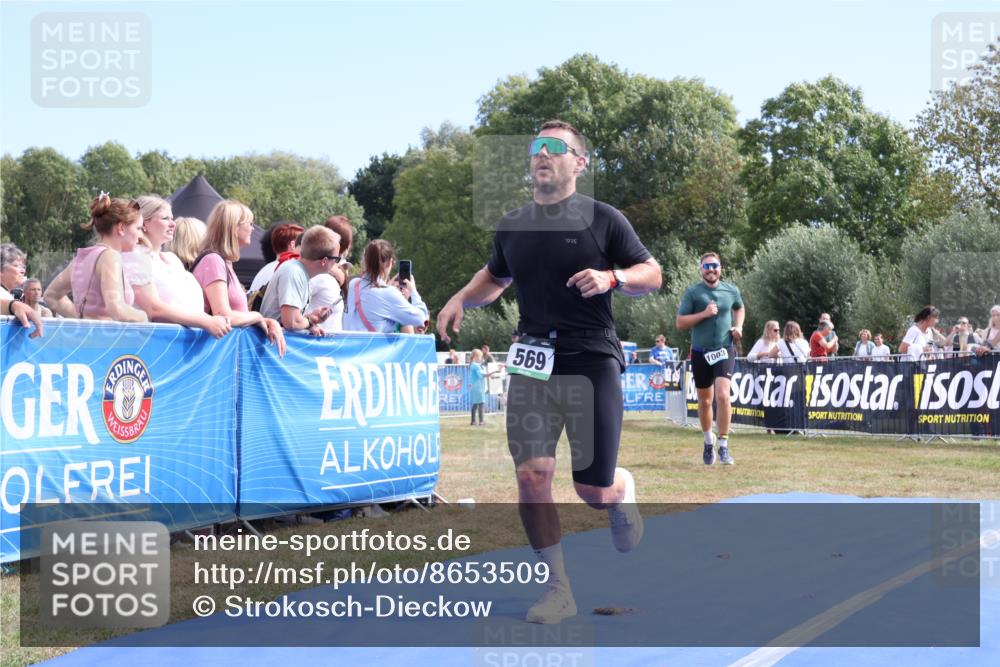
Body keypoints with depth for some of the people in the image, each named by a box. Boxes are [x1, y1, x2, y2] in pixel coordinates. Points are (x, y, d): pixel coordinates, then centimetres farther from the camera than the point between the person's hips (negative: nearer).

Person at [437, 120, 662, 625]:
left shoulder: (603, 219, -1)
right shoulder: (511, 227, 9)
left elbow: (652, 274, 3)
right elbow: (495, 275, 28)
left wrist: (610, 277, -17)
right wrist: (462, 298, 8)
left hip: (592, 361, -3)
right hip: (533, 361, 3)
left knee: (594, 492, -3)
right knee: (531, 475, -11)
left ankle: (623, 491, 37)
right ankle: (558, 589, 3)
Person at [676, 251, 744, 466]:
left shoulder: (731, 290, 2)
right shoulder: (692, 292, -5)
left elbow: (740, 308, 24)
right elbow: (680, 322, -7)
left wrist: (738, 326, 6)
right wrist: (704, 314, -19)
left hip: (724, 350, 0)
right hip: (700, 352, 0)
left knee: (723, 396, -18)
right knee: (705, 400, 12)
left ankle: (723, 446, -10)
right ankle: (708, 440, 36)